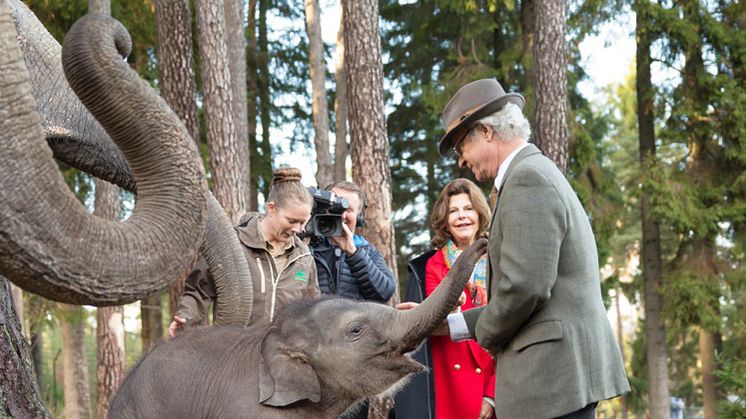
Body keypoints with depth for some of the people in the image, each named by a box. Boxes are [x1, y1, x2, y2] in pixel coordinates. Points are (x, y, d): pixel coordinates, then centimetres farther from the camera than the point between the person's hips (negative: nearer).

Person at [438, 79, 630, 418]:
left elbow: (524, 287, -21)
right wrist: (445, 325, 20)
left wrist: (486, 334, -2)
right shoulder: (538, 173, 20)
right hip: (563, 369, 10)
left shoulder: (527, 179, -11)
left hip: (552, 375, -10)